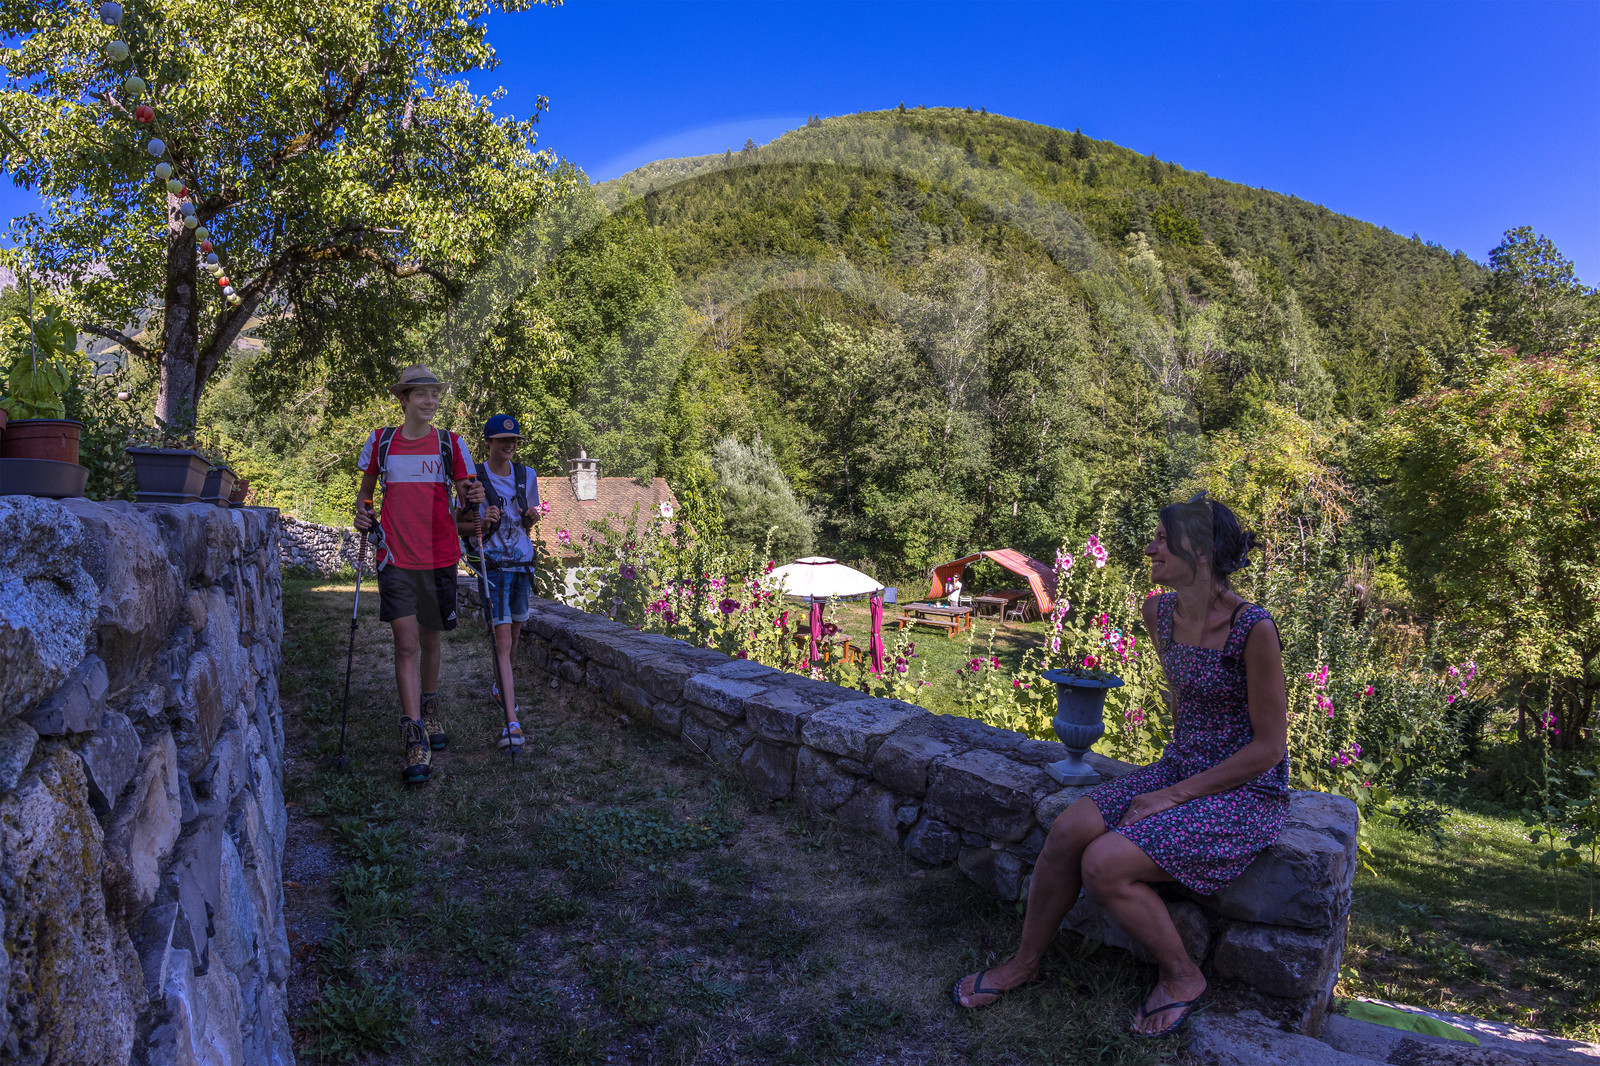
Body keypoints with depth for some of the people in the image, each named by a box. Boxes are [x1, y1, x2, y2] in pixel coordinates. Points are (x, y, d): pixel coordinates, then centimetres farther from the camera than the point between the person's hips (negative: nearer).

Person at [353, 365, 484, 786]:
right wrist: (361, 511, -2)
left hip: (440, 556, 1)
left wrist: (474, 497, -16)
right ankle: (415, 740, -8)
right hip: (395, 557, -1)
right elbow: (365, 488, 18)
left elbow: (465, 492, 7)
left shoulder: (450, 443, 4)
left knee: (429, 640, 14)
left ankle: (430, 707, 39)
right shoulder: (380, 442, 6)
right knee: (405, 643, -9)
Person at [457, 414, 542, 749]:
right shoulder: (474, 478, -6)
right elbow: (459, 525, -2)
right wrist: (482, 523, -22)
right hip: (492, 563, -5)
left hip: (523, 560, 5)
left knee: (514, 632, 17)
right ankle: (511, 721, -17)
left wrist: (532, 517, -7)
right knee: (502, 638, -13)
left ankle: (500, 685, 44)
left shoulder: (526, 475, 6)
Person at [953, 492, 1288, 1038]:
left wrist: (1172, 796, -17)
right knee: (1069, 830, -13)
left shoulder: (1253, 629, -22)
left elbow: (1270, 746, -17)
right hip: (1180, 769, 7)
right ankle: (1025, 962, 9)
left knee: (1103, 865, -23)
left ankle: (1182, 977, 5)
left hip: (1246, 793, -7)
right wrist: (1168, 774, 14)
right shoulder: (1159, 613, 1)